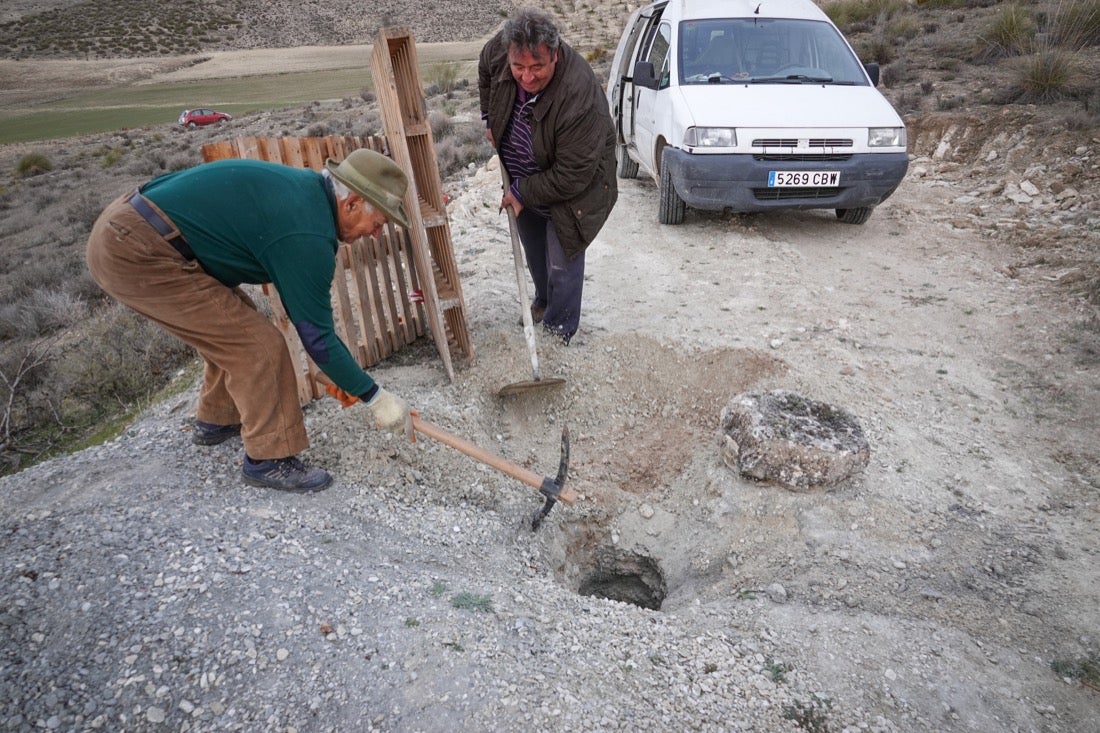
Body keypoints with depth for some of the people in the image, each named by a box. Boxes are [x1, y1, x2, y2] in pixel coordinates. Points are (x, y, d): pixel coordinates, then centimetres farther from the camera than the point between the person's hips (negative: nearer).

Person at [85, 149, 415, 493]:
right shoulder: (308, 235, -21)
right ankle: (268, 460, 4)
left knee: (232, 323, 19)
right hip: (136, 254, -10)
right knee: (257, 345, -9)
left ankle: (216, 421, 36)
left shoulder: (303, 184, 7)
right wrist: (376, 397, -6)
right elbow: (317, 337, -15)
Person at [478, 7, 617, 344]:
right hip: (523, 182, 7)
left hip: (568, 192, -6)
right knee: (534, 253, 24)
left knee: (562, 263, 0)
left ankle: (559, 329, 24)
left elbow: (572, 176, -34)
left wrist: (521, 193, -23)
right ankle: (543, 301, 51)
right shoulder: (498, 50, -21)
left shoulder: (581, 97, -39)